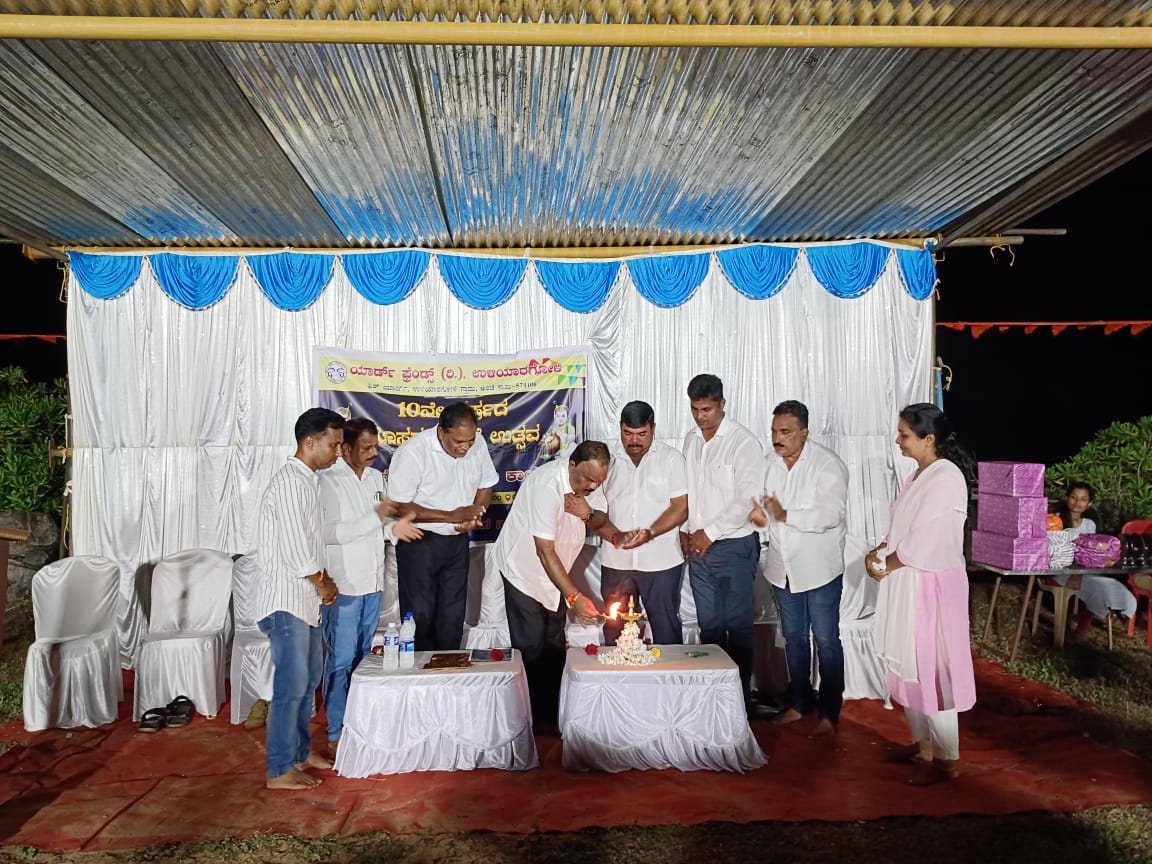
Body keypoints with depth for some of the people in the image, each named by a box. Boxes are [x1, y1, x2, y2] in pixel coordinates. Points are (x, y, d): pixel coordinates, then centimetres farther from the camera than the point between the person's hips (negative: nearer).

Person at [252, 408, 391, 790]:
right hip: (286, 601, -10)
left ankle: (300, 751, 30)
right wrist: (322, 583, -7)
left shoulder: (307, 480, 13)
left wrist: (323, 580, 11)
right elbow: (294, 550, -21)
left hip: (305, 600, 10)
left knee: (308, 680, 17)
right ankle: (280, 770, 6)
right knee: (291, 685, -4)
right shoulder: (290, 482, -18)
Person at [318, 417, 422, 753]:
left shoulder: (376, 477, 11)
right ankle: (336, 732, 10)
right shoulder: (328, 481, -12)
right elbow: (328, 532, -19)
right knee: (341, 658, -1)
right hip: (343, 583, -7)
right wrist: (377, 519, -21)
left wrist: (396, 527, -4)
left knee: (363, 656, 15)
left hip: (372, 580, 7)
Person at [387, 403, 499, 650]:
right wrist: (452, 516, -24)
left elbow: (486, 484, 8)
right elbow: (400, 507, -20)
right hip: (420, 542, -5)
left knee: (453, 614, 14)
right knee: (421, 614, 3)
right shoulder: (413, 452, -22)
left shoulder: (478, 444, -8)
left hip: (458, 540, 5)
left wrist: (474, 517, -11)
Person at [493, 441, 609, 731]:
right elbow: (545, 552, -33)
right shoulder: (547, 484, -33)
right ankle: (532, 718, 10)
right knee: (531, 647, -5)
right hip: (524, 570, -7)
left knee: (554, 645, 13)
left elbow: (601, 519, 4)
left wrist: (588, 513, -22)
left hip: (553, 571, 7)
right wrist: (574, 597, -33)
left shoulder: (589, 482, -10)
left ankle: (551, 712, 26)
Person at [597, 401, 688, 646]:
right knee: (614, 630, 8)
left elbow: (681, 507, -4)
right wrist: (615, 536, -14)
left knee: (666, 629, 5)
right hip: (615, 561, 2)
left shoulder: (671, 458, 2)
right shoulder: (608, 461, 8)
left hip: (660, 561, -2)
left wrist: (650, 532, -18)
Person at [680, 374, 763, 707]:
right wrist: (685, 529, 9)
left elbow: (748, 502, -16)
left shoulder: (743, 443, -11)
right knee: (708, 624, 12)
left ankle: (741, 696, 11)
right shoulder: (690, 441, 10)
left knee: (738, 625, 0)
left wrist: (710, 533, -13)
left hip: (734, 546, -6)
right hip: (698, 548, 6)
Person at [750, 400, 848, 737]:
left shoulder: (828, 464, -16)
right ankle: (799, 703, 32)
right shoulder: (770, 462, 3)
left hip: (820, 569, -6)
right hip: (783, 567, 6)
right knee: (794, 638, 18)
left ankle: (828, 713, 17)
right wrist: (760, 513, -8)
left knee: (826, 641, 4)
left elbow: (831, 515, -25)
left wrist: (785, 515, -28)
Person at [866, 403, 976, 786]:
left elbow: (924, 543, -22)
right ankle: (922, 742, 30)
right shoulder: (919, 474, 11)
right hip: (907, 584, 9)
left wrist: (884, 565, -10)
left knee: (932, 668, -1)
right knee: (909, 666, 16)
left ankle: (945, 760, 11)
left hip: (933, 585, -9)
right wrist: (878, 552, -1)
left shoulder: (946, 478, -18)